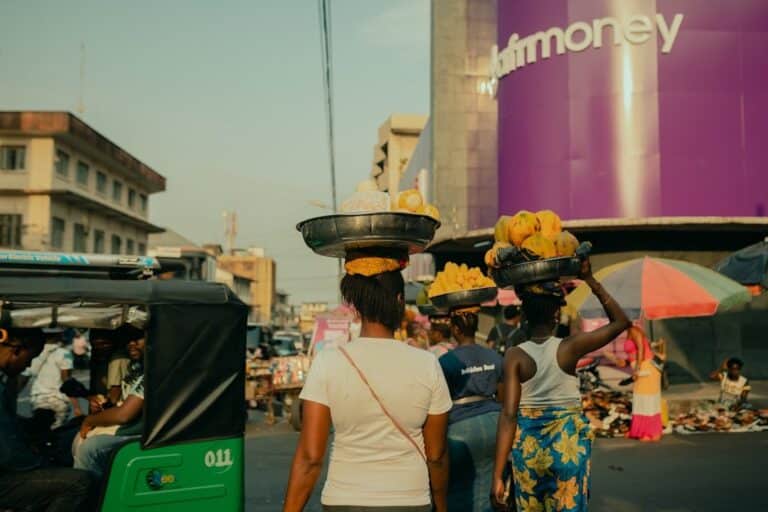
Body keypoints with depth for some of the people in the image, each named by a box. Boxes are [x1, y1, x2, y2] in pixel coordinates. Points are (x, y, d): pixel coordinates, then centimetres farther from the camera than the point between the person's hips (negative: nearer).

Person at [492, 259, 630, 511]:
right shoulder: (569, 348, -10)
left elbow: (508, 415, -14)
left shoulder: (515, 356, -9)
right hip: (568, 443, -1)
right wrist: (590, 280, 1)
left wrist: (498, 475, -13)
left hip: (527, 445, 2)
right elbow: (621, 321, 2)